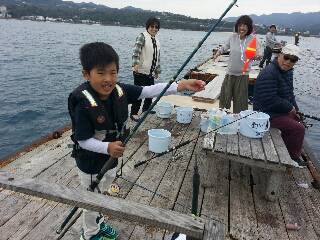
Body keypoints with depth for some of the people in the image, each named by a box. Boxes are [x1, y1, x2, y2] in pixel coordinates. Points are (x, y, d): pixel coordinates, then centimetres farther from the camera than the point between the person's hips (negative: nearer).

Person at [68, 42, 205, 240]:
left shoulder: (120, 90, -14)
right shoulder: (84, 104, -29)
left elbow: (149, 91, -17)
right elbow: (83, 140, -24)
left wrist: (181, 86, -25)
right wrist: (107, 148, -42)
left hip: (112, 158, 6)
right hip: (92, 163, -5)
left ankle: (99, 223, 56)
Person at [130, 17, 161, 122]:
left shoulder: (157, 41, 19)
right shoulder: (142, 36, -4)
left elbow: (157, 57, 24)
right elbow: (136, 51, -19)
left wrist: (157, 71, 24)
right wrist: (136, 64, -33)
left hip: (150, 73, 7)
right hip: (140, 71, -7)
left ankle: (146, 108, 32)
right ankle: (134, 113, 7)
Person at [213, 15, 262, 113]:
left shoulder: (252, 39, -6)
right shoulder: (233, 37, 1)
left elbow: (258, 54, -8)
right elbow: (224, 47, 14)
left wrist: (256, 56, -31)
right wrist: (218, 52, -5)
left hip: (243, 74, -2)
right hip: (230, 72, 3)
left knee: (240, 98, 5)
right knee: (224, 94, 10)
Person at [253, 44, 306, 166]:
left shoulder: (288, 71, 8)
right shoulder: (269, 74, -25)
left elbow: (289, 93, 19)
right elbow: (270, 100, -29)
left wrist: (295, 109, 7)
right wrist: (290, 108, -16)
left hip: (282, 110, 11)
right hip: (267, 114, -11)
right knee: (298, 129, -11)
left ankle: (286, 151, 35)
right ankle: (293, 157, 12)